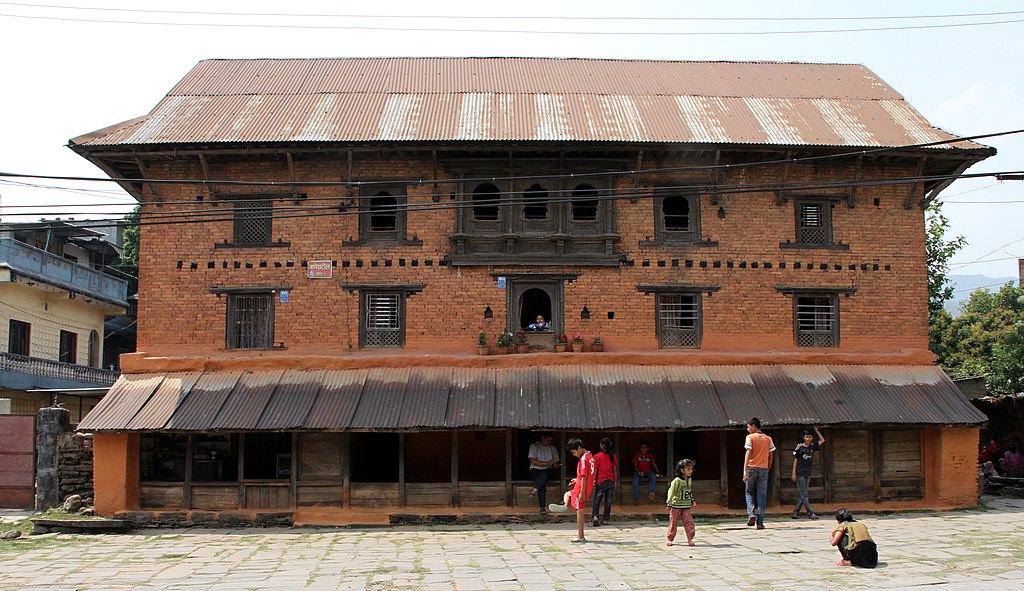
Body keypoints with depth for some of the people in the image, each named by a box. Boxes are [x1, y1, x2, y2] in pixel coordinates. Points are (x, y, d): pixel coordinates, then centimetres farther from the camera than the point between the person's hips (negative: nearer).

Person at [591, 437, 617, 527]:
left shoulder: (597, 456, -9)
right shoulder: (613, 456, 2)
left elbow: (595, 470, -8)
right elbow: (615, 470, 6)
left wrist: (593, 480, 1)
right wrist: (615, 481, 14)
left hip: (600, 481, -3)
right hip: (610, 481, 3)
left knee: (597, 499, 5)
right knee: (608, 500, 8)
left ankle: (595, 516, -13)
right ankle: (605, 519, 9)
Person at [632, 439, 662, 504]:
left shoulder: (650, 456, 8)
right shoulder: (637, 456, 4)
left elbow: (654, 464, 7)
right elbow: (635, 466, 1)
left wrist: (658, 473, -5)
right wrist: (638, 472, -19)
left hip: (648, 471, 1)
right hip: (640, 472, -1)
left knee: (653, 476, -33)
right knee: (635, 479, -32)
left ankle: (650, 492, -33)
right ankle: (636, 497, -28)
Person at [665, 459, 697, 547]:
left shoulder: (690, 480, 6)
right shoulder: (677, 481, -14)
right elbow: (671, 492, -10)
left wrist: (692, 500, 15)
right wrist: (669, 504, -9)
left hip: (687, 506, 5)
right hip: (676, 506, -5)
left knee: (689, 522, -6)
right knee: (673, 523, 4)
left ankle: (690, 539, 0)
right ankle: (670, 539, 16)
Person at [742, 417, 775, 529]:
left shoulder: (750, 437, -3)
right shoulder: (768, 439, 10)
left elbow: (748, 453, -13)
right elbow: (770, 457, 11)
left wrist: (745, 470, -17)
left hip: (752, 468, -3)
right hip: (763, 469, 3)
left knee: (749, 493, 13)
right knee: (762, 496, 5)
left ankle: (751, 514, -9)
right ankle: (760, 522, 1)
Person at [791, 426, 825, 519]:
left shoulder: (812, 446, 8)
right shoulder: (799, 447, -5)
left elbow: (822, 440, 16)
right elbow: (795, 460, -2)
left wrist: (816, 430, 7)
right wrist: (794, 473, -6)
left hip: (808, 474, 5)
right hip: (800, 473, -5)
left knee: (801, 494, 7)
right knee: (804, 494, -6)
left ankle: (796, 512, 11)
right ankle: (810, 513, -10)